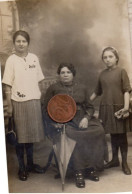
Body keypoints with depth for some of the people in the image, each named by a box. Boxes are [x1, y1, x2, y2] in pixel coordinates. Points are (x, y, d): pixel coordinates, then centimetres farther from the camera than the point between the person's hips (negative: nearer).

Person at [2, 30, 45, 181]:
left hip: (34, 101, 4)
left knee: (31, 134, 13)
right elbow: (8, 85, -5)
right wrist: (9, 106, -7)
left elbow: (38, 81, 11)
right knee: (20, 136, 5)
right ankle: (22, 168, 19)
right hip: (19, 102, -3)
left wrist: (40, 98, 8)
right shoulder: (11, 60, -5)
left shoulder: (34, 58, 6)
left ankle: (30, 164, 29)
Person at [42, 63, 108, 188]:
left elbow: (90, 107, 16)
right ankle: (78, 171, -23)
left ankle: (91, 168, -15)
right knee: (74, 136, -35)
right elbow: (46, 109, 7)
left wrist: (86, 118, -6)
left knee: (98, 131, -25)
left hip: (81, 119, 4)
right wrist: (54, 122, -10)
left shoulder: (82, 88, 17)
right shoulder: (53, 88, 9)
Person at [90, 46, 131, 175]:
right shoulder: (102, 74, 10)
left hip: (118, 107, -4)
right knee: (112, 135, 13)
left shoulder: (121, 71, -4)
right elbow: (97, 92, 17)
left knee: (121, 135, 4)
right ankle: (114, 160, 27)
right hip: (106, 108, 4)